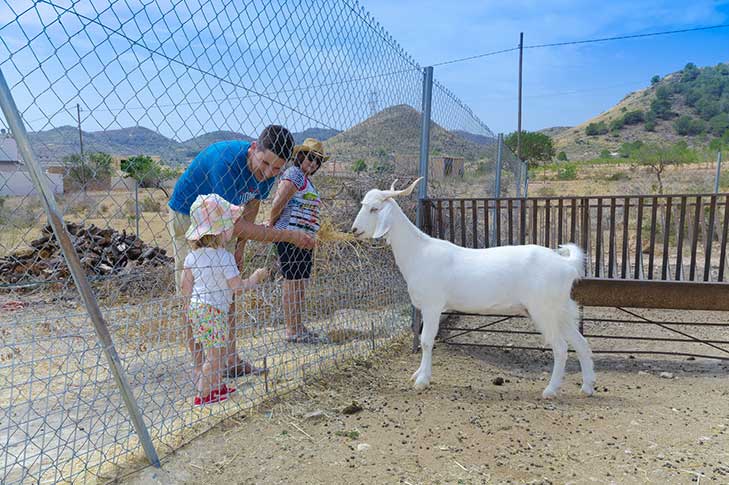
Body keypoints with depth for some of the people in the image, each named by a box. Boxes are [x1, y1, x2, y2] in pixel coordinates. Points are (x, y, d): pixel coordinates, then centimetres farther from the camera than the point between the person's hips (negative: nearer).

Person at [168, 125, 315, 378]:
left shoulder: (267, 171, -14)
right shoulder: (225, 161, -37)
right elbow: (238, 225, -37)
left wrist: (240, 246, 1)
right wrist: (289, 236, -33)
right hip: (188, 217, -7)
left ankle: (230, 359, 18)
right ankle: (200, 365, 4)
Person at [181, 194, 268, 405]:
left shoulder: (192, 256, 4)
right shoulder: (224, 257, -17)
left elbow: (186, 286, 9)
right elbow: (237, 286, -15)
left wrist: (188, 308, 20)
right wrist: (255, 278, 0)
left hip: (196, 307, 8)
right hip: (213, 310, -8)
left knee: (218, 350, 20)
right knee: (214, 354, 2)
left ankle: (216, 386, 32)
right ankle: (203, 395, 7)